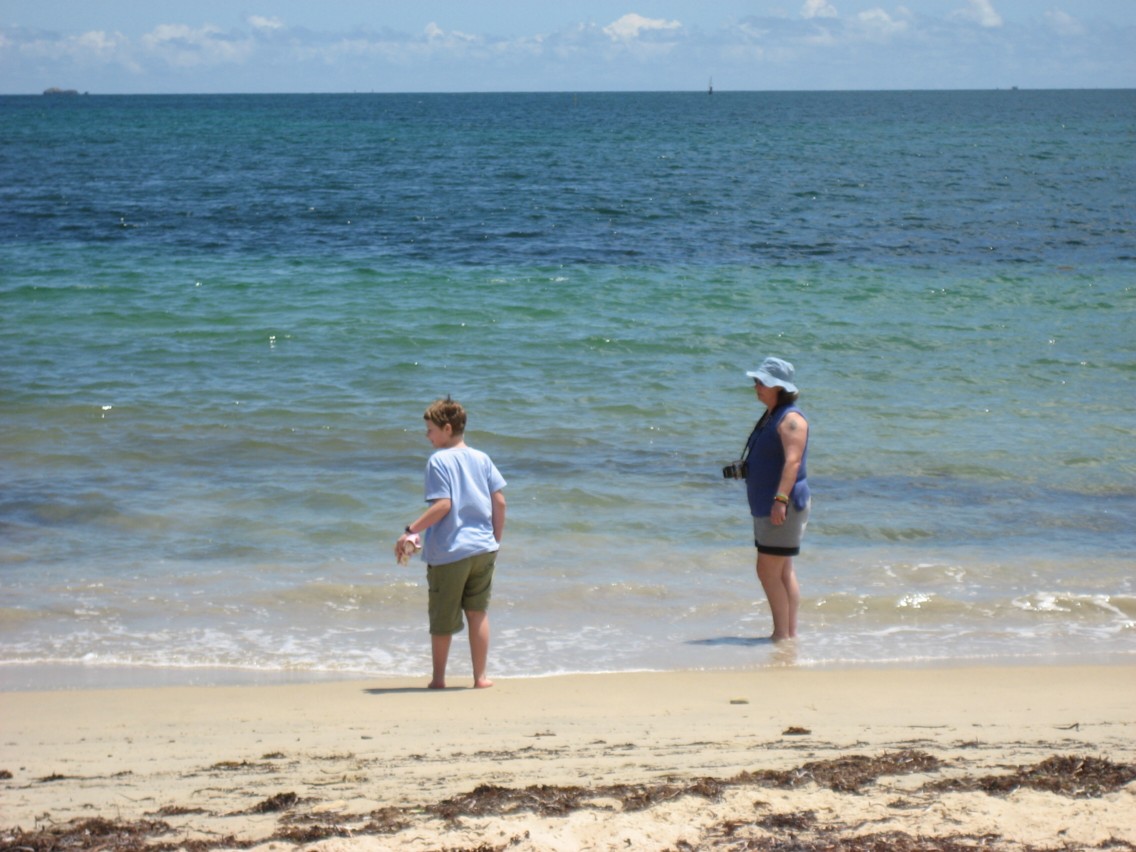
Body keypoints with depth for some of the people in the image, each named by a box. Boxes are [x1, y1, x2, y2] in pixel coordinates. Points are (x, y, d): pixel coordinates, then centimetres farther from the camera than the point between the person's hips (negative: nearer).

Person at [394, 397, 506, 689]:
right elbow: (499, 502, 5)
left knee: (442, 619, 7)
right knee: (478, 612, 12)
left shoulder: (438, 461, -8)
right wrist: (496, 540, 14)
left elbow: (443, 505, -18)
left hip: (449, 551, -4)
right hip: (483, 549, 4)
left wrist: (410, 531, -15)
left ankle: (438, 678, 15)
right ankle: (480, 677, 12)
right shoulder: (482, 459, 7)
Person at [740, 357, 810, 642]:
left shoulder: (791, 419, -15)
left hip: (784, 507, -10)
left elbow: (793, 461, -25)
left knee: (768, 571, -10)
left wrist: (781, 499, -33)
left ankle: (782, 634, -6)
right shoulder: (771, 416, 17)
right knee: (783, 572, 12)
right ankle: (790, 632, 16)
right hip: (766, 507, 10)